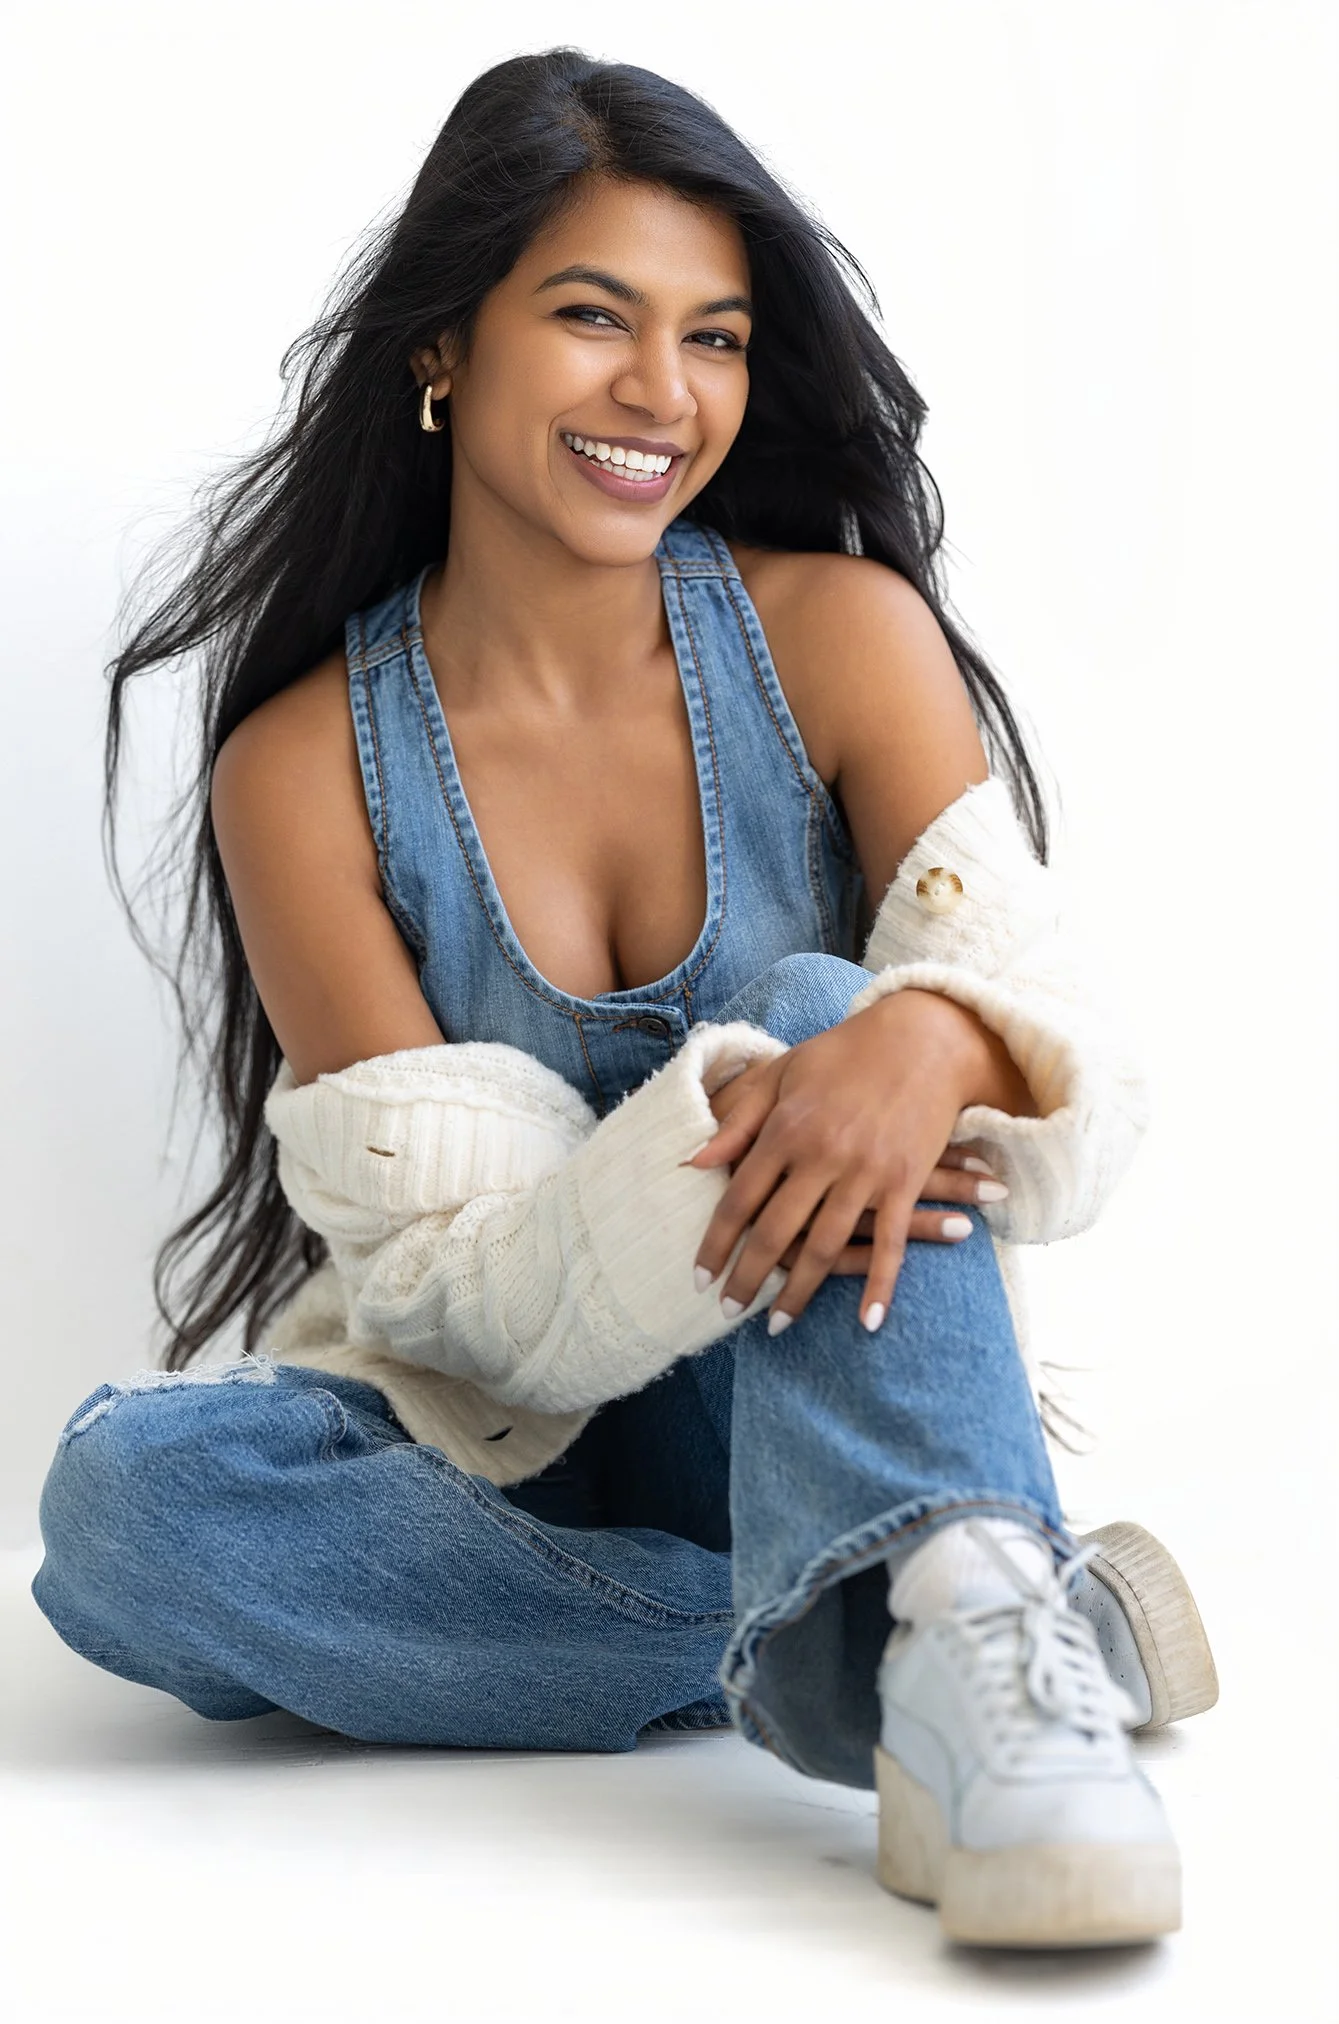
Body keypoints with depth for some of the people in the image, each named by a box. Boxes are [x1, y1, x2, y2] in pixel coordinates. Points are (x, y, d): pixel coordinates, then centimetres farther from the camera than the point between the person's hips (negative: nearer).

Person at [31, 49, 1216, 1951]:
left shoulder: (842, 637, -4)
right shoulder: (304, 771, -8)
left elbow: (1052, 1024, -13)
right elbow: (453, 1278, -13)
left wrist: (930, 1039, -39)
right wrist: (699, 1156, -35)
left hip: (826, 1416, 0)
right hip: (496, 1462, 1)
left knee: (819, 1004, -26)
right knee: (126, 1490, -29)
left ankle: (949, 1643, -46)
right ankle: (990, 1625, -31)